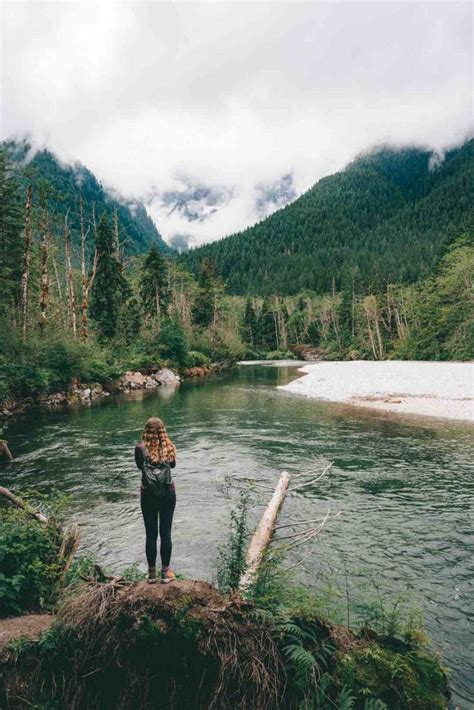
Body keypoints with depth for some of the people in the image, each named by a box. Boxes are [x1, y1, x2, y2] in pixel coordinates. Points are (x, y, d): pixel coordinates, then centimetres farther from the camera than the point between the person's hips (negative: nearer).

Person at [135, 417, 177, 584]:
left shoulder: (140, 448, -11)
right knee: (165, 533, 11)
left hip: (148, 494, 0)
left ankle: (152, 573, 22)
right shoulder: (169, 446, -9)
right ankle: (166, 572, 20)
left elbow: (139, 466, 7)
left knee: (150, 534, 11)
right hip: (168, 493, 1)